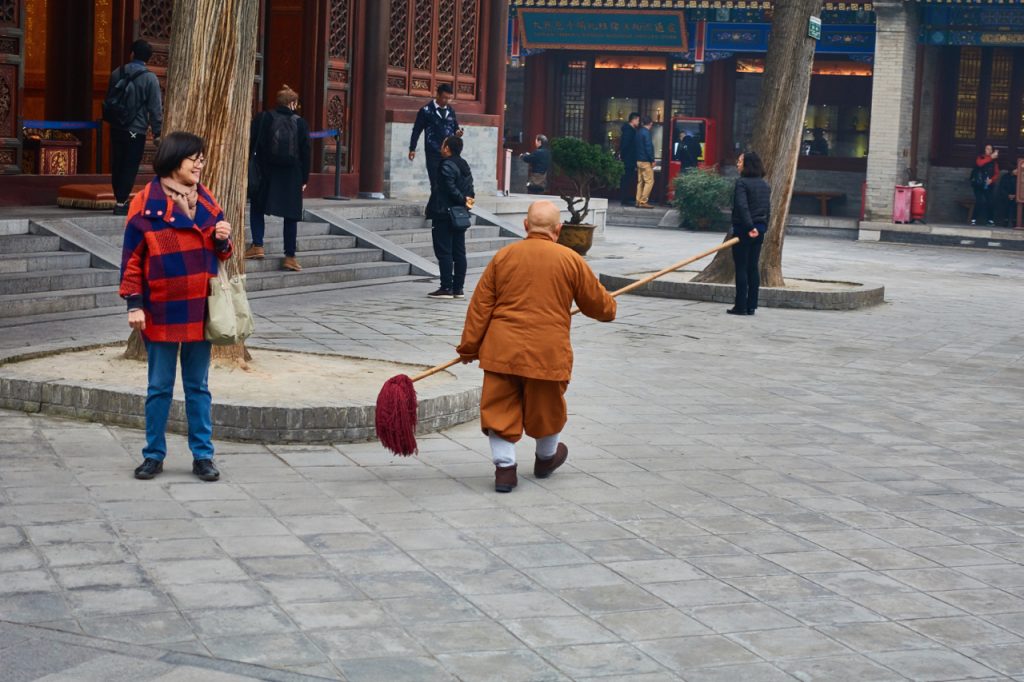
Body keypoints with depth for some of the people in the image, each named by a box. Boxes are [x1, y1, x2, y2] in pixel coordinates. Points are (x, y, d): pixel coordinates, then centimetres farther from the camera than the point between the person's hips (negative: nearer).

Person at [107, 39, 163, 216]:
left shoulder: (117, 73, 5)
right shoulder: (150, 78, -10)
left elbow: (109, 100, 15)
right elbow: (156, 108, -10)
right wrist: (157, 133, -4)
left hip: (116, 128, 5)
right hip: (136, 130, -5)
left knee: (117, 166, 14)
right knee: (130, 167, -1)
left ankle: (119, 199, 23)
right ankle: (121, 203, -5)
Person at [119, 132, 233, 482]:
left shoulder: (205, 200, 8)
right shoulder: (146, 202, -7)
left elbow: (219, 253, 17)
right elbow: (132, 256, -6)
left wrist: (223, 240, -7)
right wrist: (134, 304, -10)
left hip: (200, 309, 4)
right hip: (161, 311, -4)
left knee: (198, 387, 9)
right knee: (159, 387, 6)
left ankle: (203, 456, 15)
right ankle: (154, 454, 17)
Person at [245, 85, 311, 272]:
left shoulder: (263, 118, -1)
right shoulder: (300, 123, 1)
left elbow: (251, 144, -2)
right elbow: (305, 153, 2)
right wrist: (304, 179, 7)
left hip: (266, 174, 0)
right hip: (292, 177, 0)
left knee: (257, 208, 16)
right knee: (291, 216, 7)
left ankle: (257, 246, 2)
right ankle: (290, 256, 5)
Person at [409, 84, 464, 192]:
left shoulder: (451, 111, 10)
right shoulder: (426, 111, -3)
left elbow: (455, 127, 18)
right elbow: (417, 130, 0)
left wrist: (457, 133, -6)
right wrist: (412, 149, -3)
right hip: (433, 154, -4)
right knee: (436, 183, -1)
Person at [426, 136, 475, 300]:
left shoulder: (447, 166, -14)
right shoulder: (464, 165, 14)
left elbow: (450, 188, -20)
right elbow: (469, 187, 13)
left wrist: (463, 200, -10)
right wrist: (468, 198, -2)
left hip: (444, 214, -9)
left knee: (444, 252, -5)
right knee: (459, 252, 8)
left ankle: (446, 288, -6)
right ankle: (458, 288, 11)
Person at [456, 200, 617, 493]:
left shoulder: (503, 256, 2)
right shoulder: (571, 260, -2)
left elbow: (480, 306, 2)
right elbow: (596, 302, 9)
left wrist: (469, 347, 9)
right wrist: (609, 309, 33)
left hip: (502, 350, 1)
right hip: (547, 352, 0)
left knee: (500, 408, 9)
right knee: (546, 407, 19)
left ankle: (504, 467, 5)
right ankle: (546, 458, 38)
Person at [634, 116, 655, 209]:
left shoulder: (638, 132, 13)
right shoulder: (646, 132, -14)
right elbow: (648, 147, -19)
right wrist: (652, 160, -14)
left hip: (639, 160, 9)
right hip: (646, 161, -9)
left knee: (640, 181, 11)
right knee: (649, 181, -6)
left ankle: (638, 201, 10)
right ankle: (643, 201, -10)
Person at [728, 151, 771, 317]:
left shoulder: (742, 182, -11)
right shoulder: (765, 185, 12)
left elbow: (742, 206, -22)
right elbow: (768, 209, 13)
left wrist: (750, 227, -24)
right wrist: (763, 228, 16)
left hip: (743, 229, -7)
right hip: (759, 231, 7)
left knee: (741, 268, -2)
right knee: (753, 267, 10)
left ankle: (741, 306, -1)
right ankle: (751, 306, 11)